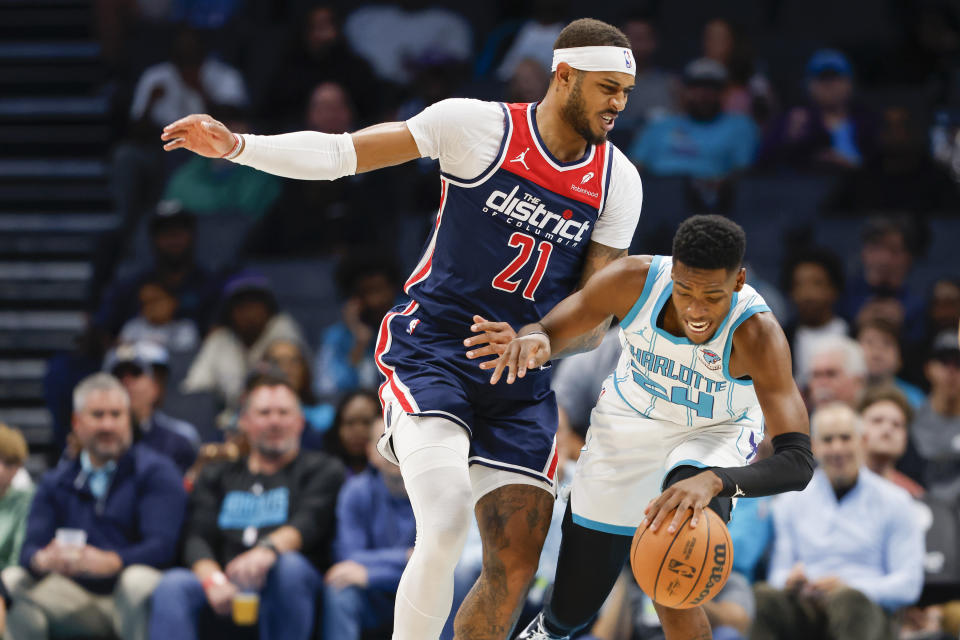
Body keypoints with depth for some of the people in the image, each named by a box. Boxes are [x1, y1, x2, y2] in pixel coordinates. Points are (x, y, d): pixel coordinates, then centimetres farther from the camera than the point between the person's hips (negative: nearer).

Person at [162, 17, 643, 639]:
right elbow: (341, 153, -7)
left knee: (516, 564, 0)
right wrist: (235, 145, -19)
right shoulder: (480, 126, -8)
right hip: (433, 352, -5)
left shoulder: (619, 182, 3)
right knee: (446, 525, -26)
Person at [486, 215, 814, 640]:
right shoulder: (633, 281, -29)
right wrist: (534, 340, -41)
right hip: (628, 422, 3)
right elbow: (548, 331, -14)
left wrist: (713, 481, -61)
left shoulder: (756, 333, -36)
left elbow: (798, 462, -42)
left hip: (714, 433, -3)